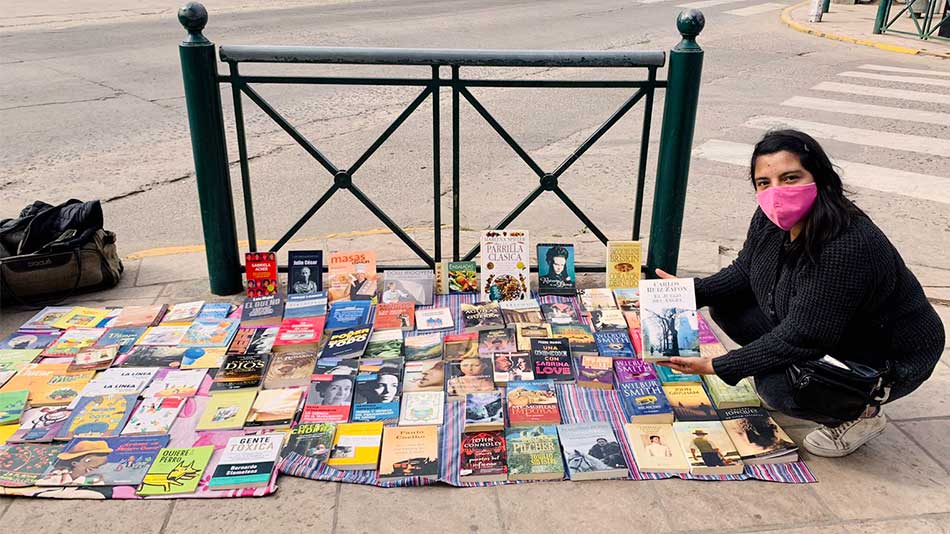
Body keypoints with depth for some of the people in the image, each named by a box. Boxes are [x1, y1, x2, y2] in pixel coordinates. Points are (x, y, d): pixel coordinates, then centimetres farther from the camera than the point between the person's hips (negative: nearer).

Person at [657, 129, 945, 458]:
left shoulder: (846, 249, -37)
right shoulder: (772, 220, -12)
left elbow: (800, 337, -35)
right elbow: (744, 271, 6)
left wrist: (717, 366, -31)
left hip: (888, 361, -8)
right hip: (815, 332, 8)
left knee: (780, 387, -30)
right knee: (725, 303, -2)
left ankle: (861, 413, 0)